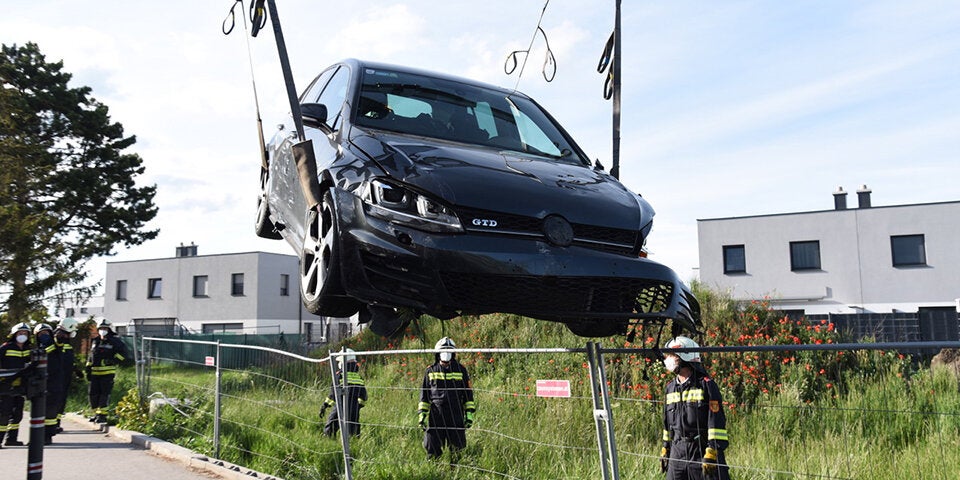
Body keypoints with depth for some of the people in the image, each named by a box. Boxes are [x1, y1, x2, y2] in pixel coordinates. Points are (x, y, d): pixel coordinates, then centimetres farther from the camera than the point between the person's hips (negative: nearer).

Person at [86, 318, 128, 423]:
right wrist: (88, 369, 17)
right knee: (93, 393, 8)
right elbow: (91, 356, 22)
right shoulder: (95, 342, 17)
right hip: (95, 372, 6)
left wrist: (114, 361, -14)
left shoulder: (114, 341, -2)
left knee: (104, 393, -7)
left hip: (107, 372, -6)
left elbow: (123, 352, -6)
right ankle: (96, 413, 20)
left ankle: (102, 414, -5)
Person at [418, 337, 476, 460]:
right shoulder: (430, 371, 7)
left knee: (457, 448, 4)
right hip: (435, 417, 0)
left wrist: (469, 414, 3)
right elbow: (424, 394, 11)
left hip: (456, 417, 0)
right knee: (433, 450, 3)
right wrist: (422, 414, 3)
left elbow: (468, 393, 10)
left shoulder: (460, 370, 6)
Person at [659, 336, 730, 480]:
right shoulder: (670, 388, 13)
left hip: (702, 450, -6)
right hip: (677, 451, 6)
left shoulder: (706, 385, -8)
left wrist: (712, 452, -17)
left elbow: (716, 421, -12)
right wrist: (665, 449, 19)